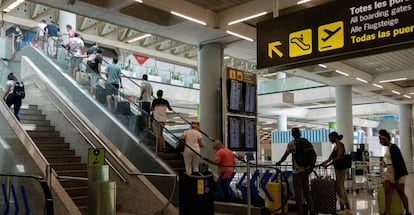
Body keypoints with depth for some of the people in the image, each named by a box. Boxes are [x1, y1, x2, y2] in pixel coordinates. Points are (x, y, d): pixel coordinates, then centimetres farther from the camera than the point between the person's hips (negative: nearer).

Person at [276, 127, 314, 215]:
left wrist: (279, 162, 14)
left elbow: (285, 155, -1)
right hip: (306, 169, 5)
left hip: (297, 171, -5)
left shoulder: (291, 144, -7)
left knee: (298, 191, 1)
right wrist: (311, 166, 14)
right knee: (307, 190, 14)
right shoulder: (306, 142, 7)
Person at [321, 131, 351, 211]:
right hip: (338, 168, 9)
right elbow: (330, 158, 15)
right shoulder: (335, 146, 15)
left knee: (339, 187, -4)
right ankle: (347, 206, 21)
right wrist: (322, 163, 4)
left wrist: (328, 165, -21)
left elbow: (338, 157, -21)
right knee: (341, 187, 13)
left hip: (341, 168, -9)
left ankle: (342, 207, 2)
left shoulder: (340, 145, -11)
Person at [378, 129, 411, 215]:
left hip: (397, 172, -9)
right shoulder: (388, 148, 12)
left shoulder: (393, 147, -15)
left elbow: (398, 162, -17)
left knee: (401, 192, 2)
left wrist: (396, 176, -17)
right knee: (387, 191, -1)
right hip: (389, 172, 9)